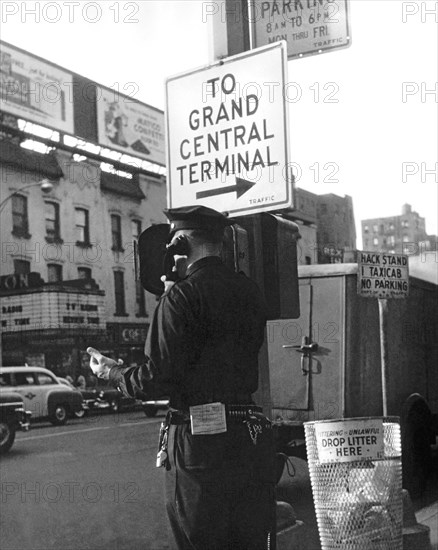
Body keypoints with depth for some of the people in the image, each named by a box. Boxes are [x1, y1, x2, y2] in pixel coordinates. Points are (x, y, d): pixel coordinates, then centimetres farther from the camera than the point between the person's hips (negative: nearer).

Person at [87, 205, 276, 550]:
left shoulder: (183, 295, -11)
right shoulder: (249, 291, 8)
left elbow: (159, 378, -16)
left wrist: (113, 373, 5)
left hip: (199, 440, -6)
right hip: (251, 435, 6)